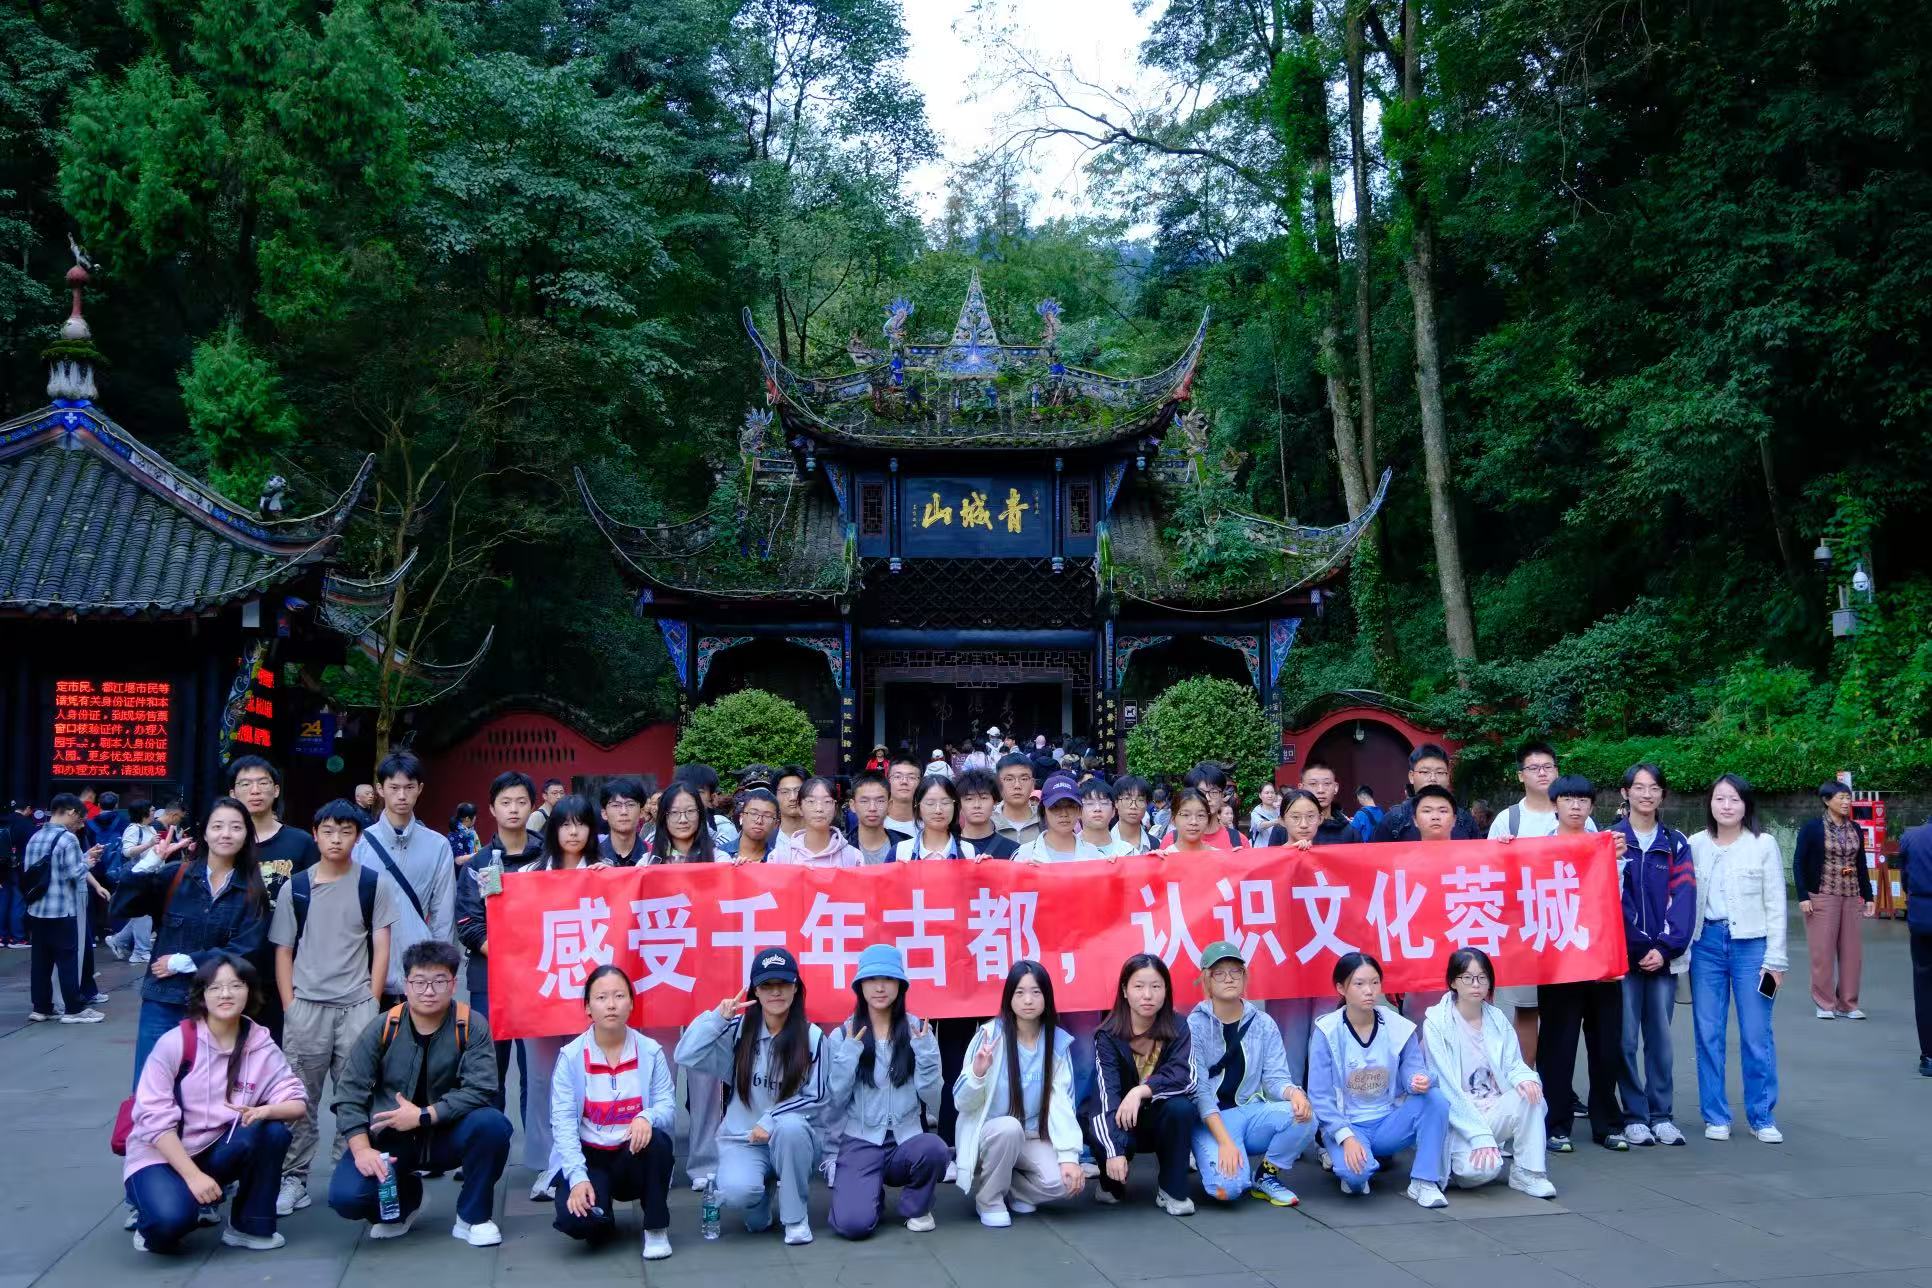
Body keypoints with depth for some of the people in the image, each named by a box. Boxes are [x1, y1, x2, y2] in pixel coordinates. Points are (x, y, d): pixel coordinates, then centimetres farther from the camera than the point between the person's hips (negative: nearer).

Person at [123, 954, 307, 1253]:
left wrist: (265, 1110, -33)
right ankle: (156, 1225, 6)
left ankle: (249, 1226, -5)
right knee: (172, 1218, -33)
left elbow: (297, 1103, -10)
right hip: (161, 1154, -3)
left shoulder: (261, 1044, -7)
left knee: (273, 1131, -26)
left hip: (217, 1150, 4)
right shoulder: (175, 1042, -16)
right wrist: (193, 1175, -24)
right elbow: (155, 1120, -18)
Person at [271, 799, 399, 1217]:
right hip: (305, 1005, 1)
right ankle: (294, 1179, 13)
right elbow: (283, 951, 8)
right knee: (299, 1097, 4)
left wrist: (372, 1003, -4)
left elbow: (381, 948, 2)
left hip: (357, 1005, -1)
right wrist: (289, 1005, 0)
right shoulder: (294, 887, 5)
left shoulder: (375, 884, 1)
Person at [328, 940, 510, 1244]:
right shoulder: (382, 1028, -7)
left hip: (446, 1134, -1)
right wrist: (362, 1149, -21)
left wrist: (423, 1116, -26)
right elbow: (350, 1091, -9)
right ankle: (405, 1200, 14)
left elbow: (481, 1090, -21)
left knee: (492, 1124, -31)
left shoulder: (472, 1027, -12)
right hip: (389, 1138, 1)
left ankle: (472, 1216, -6)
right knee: (345, 1197, -23)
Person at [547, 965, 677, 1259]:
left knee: (657, 1140, -33)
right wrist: (578, 1177, -25)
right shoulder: (571, 1056, -8)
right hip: (587, 1157, -1)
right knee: (575, 1219, -29)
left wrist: (647, 1117, -35)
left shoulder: (650, 1051, -4)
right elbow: (563, 1122, -13)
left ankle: (656, 1229, -11)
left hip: (634, 1157, 1)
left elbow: (669, 1108, -10)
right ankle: (601, 1220, 12)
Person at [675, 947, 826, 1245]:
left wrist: (771, 1120, -17)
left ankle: (796, 1217, -13)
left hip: (792, 1137, 0)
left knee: (790, 1126, -36)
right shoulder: (737, 1029, -3)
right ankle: (759, 1200, 9)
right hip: (742, 1138, 0)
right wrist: (717, 1018, -20)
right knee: (737, 1190, -32)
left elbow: (816, 1097, -6)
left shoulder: (811, 1036, -7)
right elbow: (686, 1056, -11)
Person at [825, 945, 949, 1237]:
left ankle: (916, 1207, 0)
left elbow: (931, 1096, 0)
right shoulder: (842, 1036, 1)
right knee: (854, 1223, -25)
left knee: (935, 1149, -34)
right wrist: (848, 1056, -13)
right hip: (860, 1141, -1)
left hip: (907, 1138, 1)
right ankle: (872, 1194, 13)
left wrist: (925, 1052, -13)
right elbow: (834, 1103, -2)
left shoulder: (917, 1030, 2)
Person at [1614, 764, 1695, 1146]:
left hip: (1664, 954, 2)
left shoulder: (1676, 843, 8)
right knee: (1627, 1038, -1)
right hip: (1623, 953, -2)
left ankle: (1661, 1115, 15)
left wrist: (1666, 947, -10)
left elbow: (1683, 898, 0)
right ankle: (1634, 1116, 8)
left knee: (1660, 1036, 7)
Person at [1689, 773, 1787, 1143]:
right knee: (1708, 1034, 6)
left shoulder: (1764, 844, 0)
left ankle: (1762, 1117, 13)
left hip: (1751, 944, -2)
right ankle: (1715, 1116, 16)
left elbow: (1776, 905, 1)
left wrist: (1775, 958, -3)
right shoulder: (1695, 845, 5)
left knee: (1757, 1036, 1)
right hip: (1706, 943, 2)